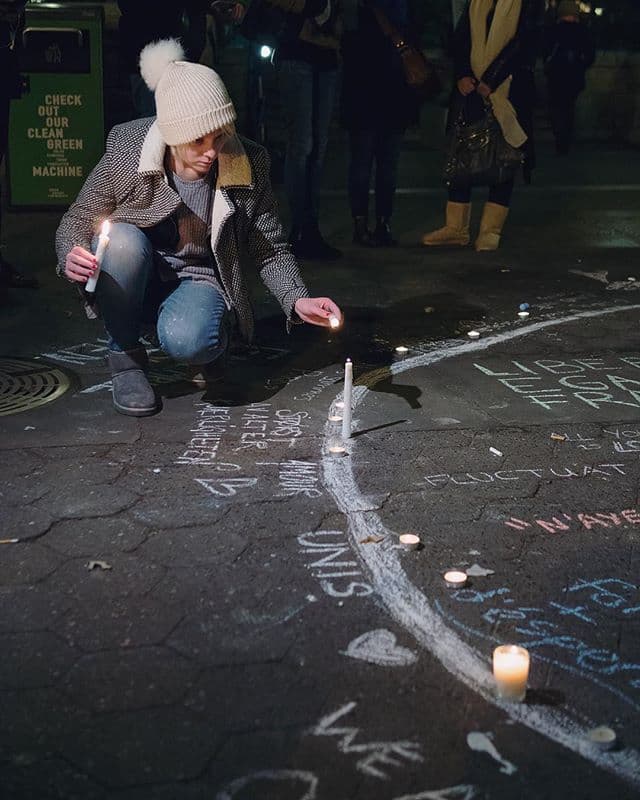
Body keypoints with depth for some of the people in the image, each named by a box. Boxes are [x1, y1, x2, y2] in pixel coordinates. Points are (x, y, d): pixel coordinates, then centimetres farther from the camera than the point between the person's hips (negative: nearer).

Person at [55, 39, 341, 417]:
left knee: (187, 340, -35)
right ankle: (126, 356, -8)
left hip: (198, 279, -1)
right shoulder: (127, 148, -18)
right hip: (132, 278, 2)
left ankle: (213, 337, 6)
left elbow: (271, 250, -6)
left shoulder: (249, 164, -15)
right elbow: (78, 218, -6)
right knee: (122, 240, -33)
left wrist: (297, 300, -25)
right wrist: (72, 256, -29)